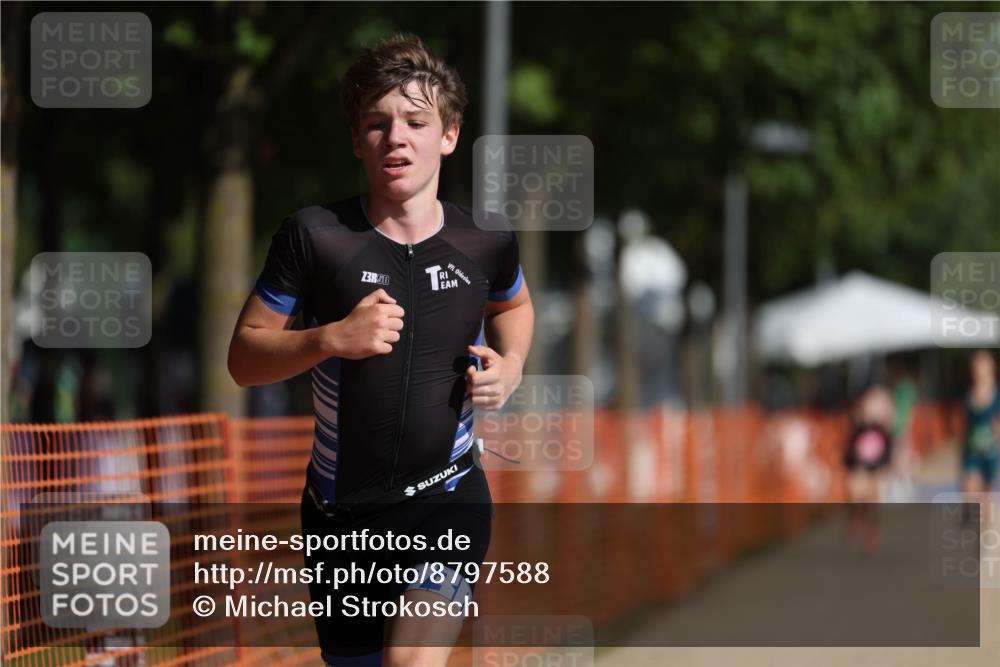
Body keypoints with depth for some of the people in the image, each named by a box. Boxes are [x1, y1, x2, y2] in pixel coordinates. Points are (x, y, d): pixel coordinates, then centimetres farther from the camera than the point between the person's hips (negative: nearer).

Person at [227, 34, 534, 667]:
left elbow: (513, 304, 21)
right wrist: (331, 339, -20)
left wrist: (511, 365, 1)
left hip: (448, 496, -1)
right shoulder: (316, 235, -10)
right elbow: (244, 357, -4)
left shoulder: (485, 240, -3)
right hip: (341, 508, 1)